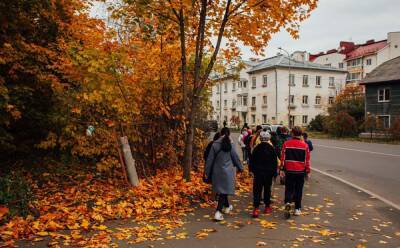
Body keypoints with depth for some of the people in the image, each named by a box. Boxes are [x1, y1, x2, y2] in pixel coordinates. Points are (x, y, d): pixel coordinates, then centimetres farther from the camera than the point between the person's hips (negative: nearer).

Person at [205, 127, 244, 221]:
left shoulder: (214, 145, -4)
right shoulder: (230, 145, -8)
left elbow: (210, 159, -1)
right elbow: (235, 157, 0)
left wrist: (207, 172, 7)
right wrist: (240, 167, 17)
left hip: (217, 171, 3)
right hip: (227, 171, -3)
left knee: (221, 190, 20)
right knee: (224, 191, 1)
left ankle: (227, 206, 40)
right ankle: (218, 212, -11)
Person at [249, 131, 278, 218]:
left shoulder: (256, 148, -4)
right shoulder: (272, 149, -5)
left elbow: (252, 161, 1)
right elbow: (275, 162, 0)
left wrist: (251, 170, 13)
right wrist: (275, 173, 8)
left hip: (258, 172, -1)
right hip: (268, 173, 1)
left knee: (257, 190, -2)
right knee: (267, 190, 15)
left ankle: (256, 208, -12)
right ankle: (267, 207, 25)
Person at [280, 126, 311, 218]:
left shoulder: (286, 144, -3)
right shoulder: (305, 145, -2)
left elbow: (283, 157, -1)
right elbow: (307, 160, 2)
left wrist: (282, 169, 7)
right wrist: (308, 171, 10)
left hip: (289, 171, 0)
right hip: (300, 172, 1)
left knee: (289, 189, 8)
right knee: (298, 190, 10)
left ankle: (287, 203, -17)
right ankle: (297, 209, 15)